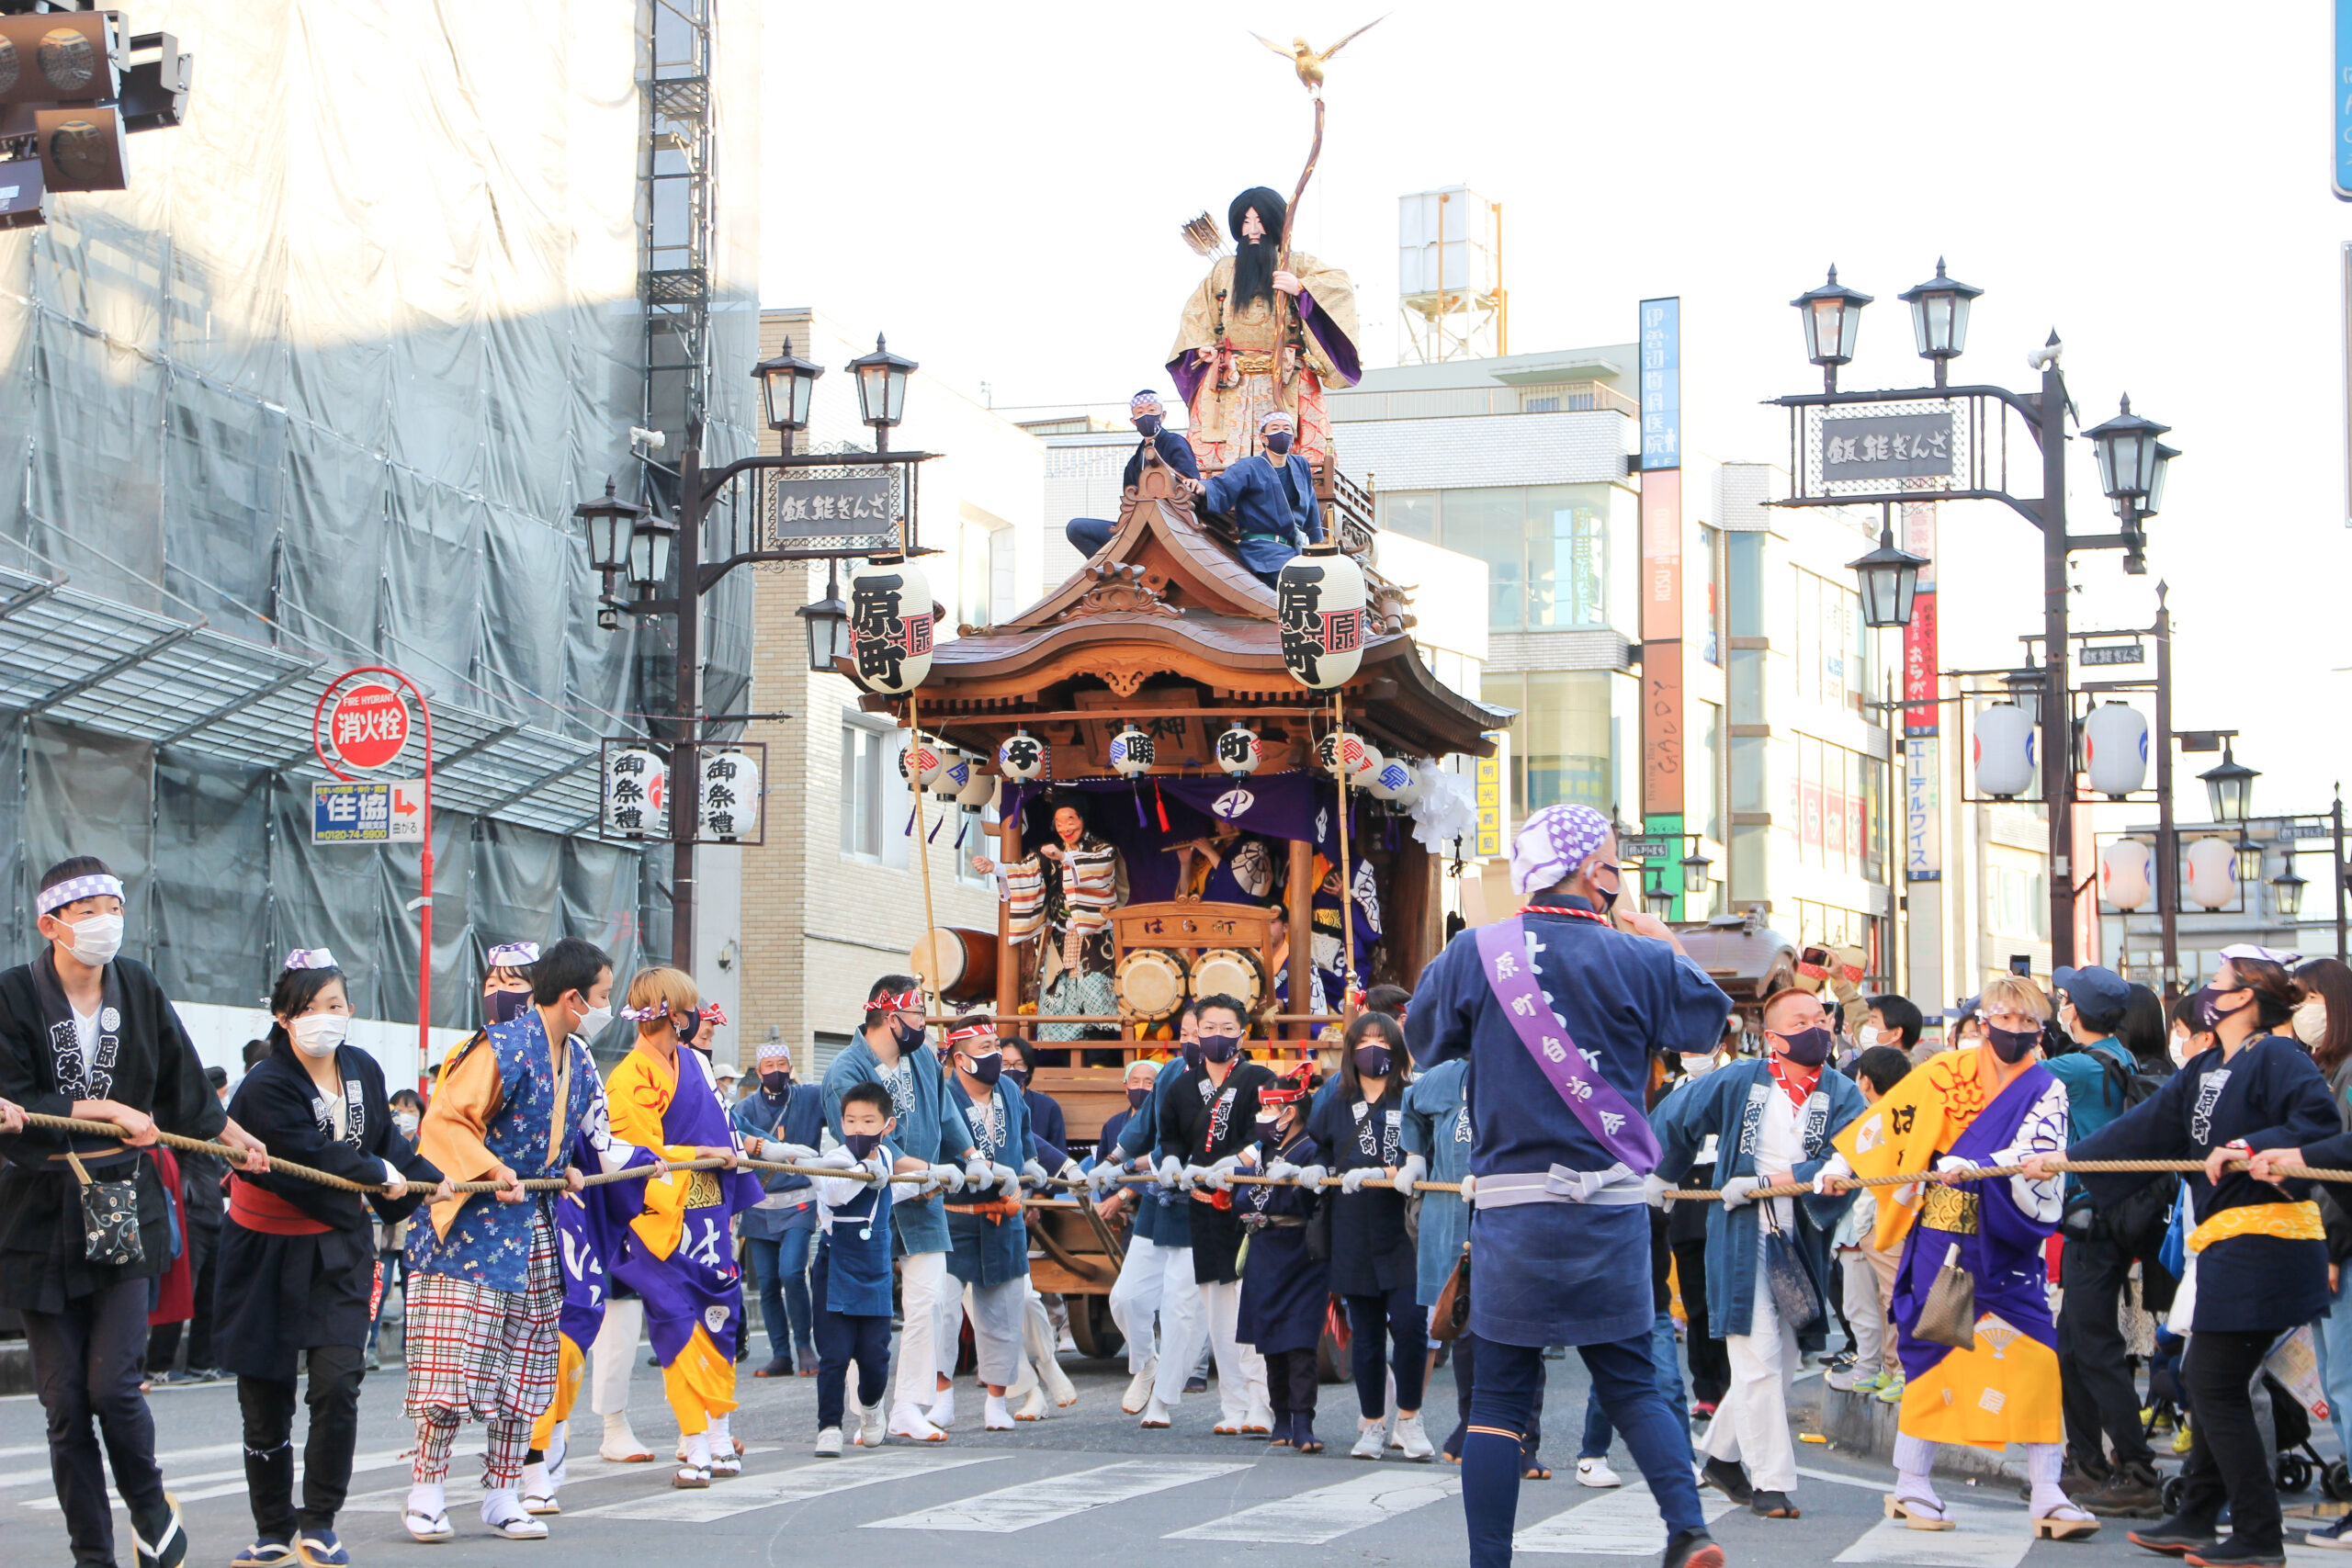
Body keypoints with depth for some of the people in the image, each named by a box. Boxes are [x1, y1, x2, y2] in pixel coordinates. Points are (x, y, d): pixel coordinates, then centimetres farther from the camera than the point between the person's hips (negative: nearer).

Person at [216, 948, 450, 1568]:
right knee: (266, 1400, 3)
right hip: (267, 1249, -3)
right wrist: (381, 1175, -11)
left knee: (337, 1383, -11)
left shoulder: (363, 1070, 2)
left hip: (340, 1245, 3)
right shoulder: (265, 1087, -18)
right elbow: (314, 1158, -22)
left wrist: (429, 1179, 14)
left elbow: (386, 1138, 19)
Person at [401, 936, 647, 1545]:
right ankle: (425, 1492, 1)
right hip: (475, 1224, -8)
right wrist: (491, 1172, -25)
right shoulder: (503, 1049, -15)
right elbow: (444, 1122, -18)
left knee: (525, 1360, 8)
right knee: (456, 1356, -8)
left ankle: (502, 1495, 15)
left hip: (537, 1230, 8)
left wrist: (566, 1171, 7)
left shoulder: (577, 1059, 10)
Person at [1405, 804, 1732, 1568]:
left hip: (1511, 1202, 0)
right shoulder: (1637, 959, -4)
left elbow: (1422, 1034, 13)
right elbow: (1708, 1019, 13)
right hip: (1612, 1205, 1)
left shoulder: (1475, 953, -3)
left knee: (1500, 1395, 6)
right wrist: (1667, 946, 25)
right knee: (1630, 1381, 13)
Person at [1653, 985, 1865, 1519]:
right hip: (1741, 1238, -3)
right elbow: (1673, 1119, 15)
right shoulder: (1738, 1082, 0)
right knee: (1758, 1359, -8)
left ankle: (1722, 1455, 30)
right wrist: (1661, 1179, 23)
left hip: (1802, 1241, 3)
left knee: (1782, 1359, 10)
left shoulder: (1842, 1095, 3)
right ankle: (1772, 1483, -3)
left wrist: (1767, 1181, -18)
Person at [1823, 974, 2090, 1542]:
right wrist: (1841, 1164, 6)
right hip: (1942, 1239, -1)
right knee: (1932, 1352, 2)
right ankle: (1910, 1486, 15)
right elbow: (1890, 1116, 9)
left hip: (2008, 1249, 1)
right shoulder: (1949, 1073, 2)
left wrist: (1976, 1164, -30)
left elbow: (2035, 1151, -15)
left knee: (2036, 1358, -7)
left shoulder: (2046, 1089, 3)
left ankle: (2048, 1498, -6)